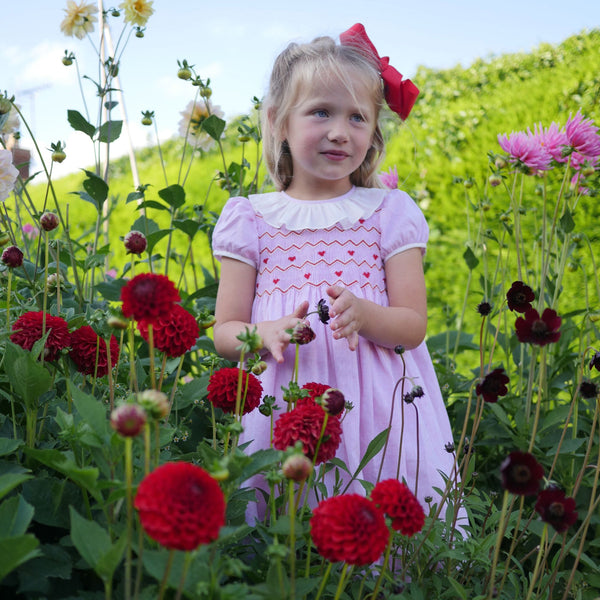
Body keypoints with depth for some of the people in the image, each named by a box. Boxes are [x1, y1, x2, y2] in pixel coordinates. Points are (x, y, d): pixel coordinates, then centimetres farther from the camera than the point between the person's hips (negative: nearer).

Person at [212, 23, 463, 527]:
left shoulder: (390, 212, 4)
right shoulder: (250, 218, 4)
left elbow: (414, 326, 0)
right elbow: (224, 332, 4)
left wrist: (362, 313, -20)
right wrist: (265, 333, -18)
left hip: (375, 408, 0)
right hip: (286, 408, 0)